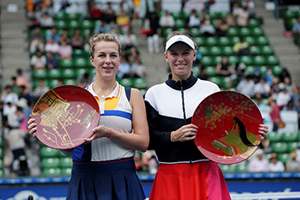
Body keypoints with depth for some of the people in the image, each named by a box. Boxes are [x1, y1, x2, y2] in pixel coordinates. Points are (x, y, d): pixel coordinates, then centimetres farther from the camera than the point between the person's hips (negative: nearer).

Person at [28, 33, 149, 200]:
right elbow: (69, 149, 10)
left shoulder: (133, 95, 7)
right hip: (83, 181, 1)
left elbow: (143, 143, -2)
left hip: (121, 182, -1)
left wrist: (109, 133, -16)